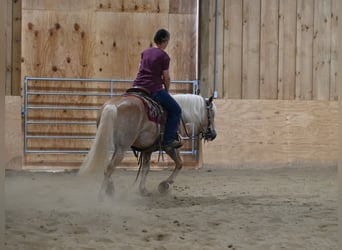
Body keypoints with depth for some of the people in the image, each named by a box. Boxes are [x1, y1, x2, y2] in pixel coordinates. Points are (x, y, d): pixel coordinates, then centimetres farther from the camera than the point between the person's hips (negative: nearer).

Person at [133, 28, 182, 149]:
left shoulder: (145, 52, 15)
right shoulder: (164, 56, -6)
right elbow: (166, 78, -4)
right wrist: (166, 91, 15)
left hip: (137, 86, 7)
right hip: (153, 89, -7)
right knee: (176, 110, 5)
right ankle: (168, 140, -3)